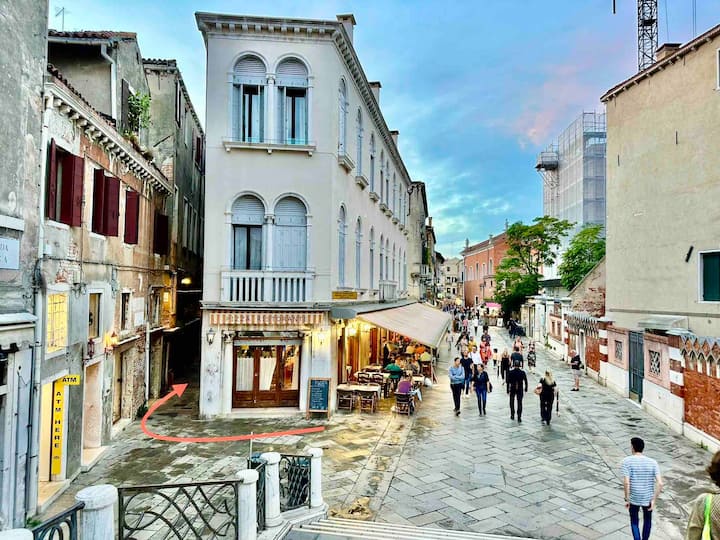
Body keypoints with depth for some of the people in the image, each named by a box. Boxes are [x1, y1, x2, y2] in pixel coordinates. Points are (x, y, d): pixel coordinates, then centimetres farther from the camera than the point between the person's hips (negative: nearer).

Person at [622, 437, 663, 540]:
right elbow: (660, 483, -12)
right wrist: (653, 500, -4)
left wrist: (627, 499, -9)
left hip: (633, 498, -3)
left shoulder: (627, 461, -13)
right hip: (648, 498, 3)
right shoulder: (652, 462, -4)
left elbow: (626, 482, -20)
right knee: (647, 520, 27)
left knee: (634, 521, 18)